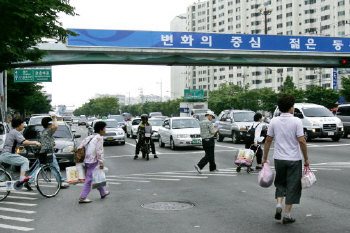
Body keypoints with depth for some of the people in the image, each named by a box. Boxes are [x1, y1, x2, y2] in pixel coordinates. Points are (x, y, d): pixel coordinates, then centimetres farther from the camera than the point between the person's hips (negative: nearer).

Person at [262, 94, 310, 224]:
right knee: (292, 186, 7)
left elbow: (268, 140, 3)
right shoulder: (296, 121, -10)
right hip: (294, 159, -3)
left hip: (279, 158, 3)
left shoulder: (274, 121, 0)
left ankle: (279, 205, 4)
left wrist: (265, 157, 12)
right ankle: (287, 216, 10)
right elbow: (301, 141, -13)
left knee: (280, 183, 22)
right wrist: (306, 159, -3)